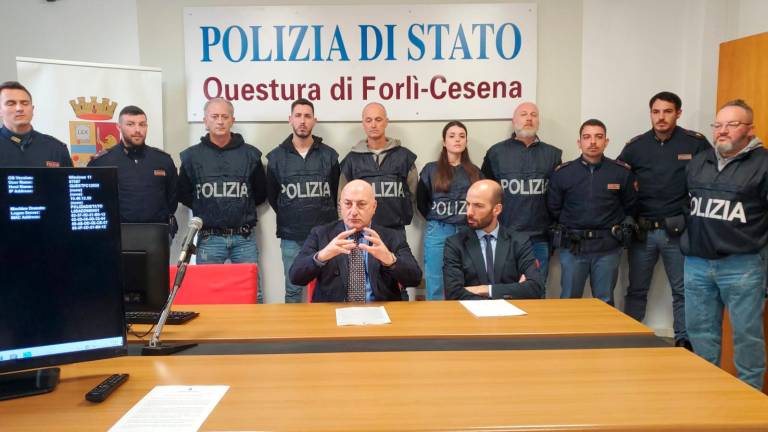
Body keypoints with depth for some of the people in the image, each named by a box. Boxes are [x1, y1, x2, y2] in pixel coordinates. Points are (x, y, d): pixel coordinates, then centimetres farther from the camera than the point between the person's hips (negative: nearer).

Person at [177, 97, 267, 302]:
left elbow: (261, 193, 13)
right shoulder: (192, 156, 4)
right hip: (209, 239, 0)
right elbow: (183, 195, 12)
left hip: (244, 237, 0)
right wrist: (204, 211, 6)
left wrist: (242, 207, 7)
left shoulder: (250, 154, 5)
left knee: (253, 294, 6)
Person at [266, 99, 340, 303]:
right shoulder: (276, 157, 2)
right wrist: (289, 219, 9)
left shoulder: (329, 155, 2)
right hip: (291, 237, 0)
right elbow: (272, 195, 10)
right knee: (293, 290, 8)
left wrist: (325, 218, 9)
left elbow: (335, 192, 9)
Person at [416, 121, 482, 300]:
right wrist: (435, 220, 6)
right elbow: (421, 202, 9)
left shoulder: (475, 172, 10)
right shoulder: (430, 169, 5)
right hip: (438, 233, -1)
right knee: (436, 287, 3)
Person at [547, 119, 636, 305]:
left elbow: (630, 206, 9)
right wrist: (567, 230, 6)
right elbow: (553, 209, 7)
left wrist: (621, 230, 5)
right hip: (572, 246, 0)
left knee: (605, 303, 11)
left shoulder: (622, 172, 1)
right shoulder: (562, 173, 0)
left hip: (608, 248, 0)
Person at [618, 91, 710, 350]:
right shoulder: (635, 146, 3)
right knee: (636, 290, 12)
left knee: (683, 290, 8)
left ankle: (683, 341, 22)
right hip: (642, 230, 2)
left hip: (678, 230, -2)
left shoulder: (696, 143, -3)